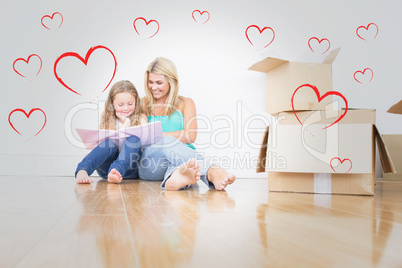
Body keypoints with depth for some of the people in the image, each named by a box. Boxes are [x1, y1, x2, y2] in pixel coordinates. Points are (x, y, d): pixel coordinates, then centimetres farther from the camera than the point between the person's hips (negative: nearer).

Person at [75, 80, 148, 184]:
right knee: (109, 143, -30)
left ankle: (117, 171, -54)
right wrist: (125, 123, -5)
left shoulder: (140, 118, 11)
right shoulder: (108, 119, 13)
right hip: (106, 169, 1)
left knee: (133, 139, -29)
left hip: (129, 168, -1)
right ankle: (82, 170, -50)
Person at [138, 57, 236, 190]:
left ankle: (176, 177, -72)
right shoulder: (142, 104, 23)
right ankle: (211, 171, -61)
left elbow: (190, 136, 0)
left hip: (184, 156, 0)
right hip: (150, 162, 0)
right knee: (168, 142, -35)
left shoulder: (185, 103, 17)